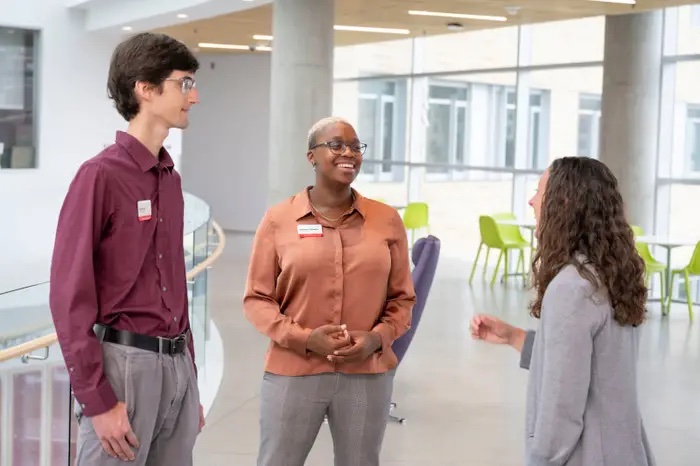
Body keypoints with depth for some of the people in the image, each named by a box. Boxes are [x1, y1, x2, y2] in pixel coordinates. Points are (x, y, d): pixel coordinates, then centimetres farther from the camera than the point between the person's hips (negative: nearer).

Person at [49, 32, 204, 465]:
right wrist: (97, 399, -16)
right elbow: (70, 297, -14)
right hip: (123, 364, -7)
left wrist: (191, 380, 16)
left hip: (176, 365, 7)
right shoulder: (100, 175, -11)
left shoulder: (171, 179, 12)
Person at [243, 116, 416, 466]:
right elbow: (257, 298, 1)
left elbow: (402, 298, 9)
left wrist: (377, 338, -9)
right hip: (292, 373, -1)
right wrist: (304, 338, -13)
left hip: (367, 376, 2)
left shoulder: (387, 220, 5)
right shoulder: (278, 219, 0)